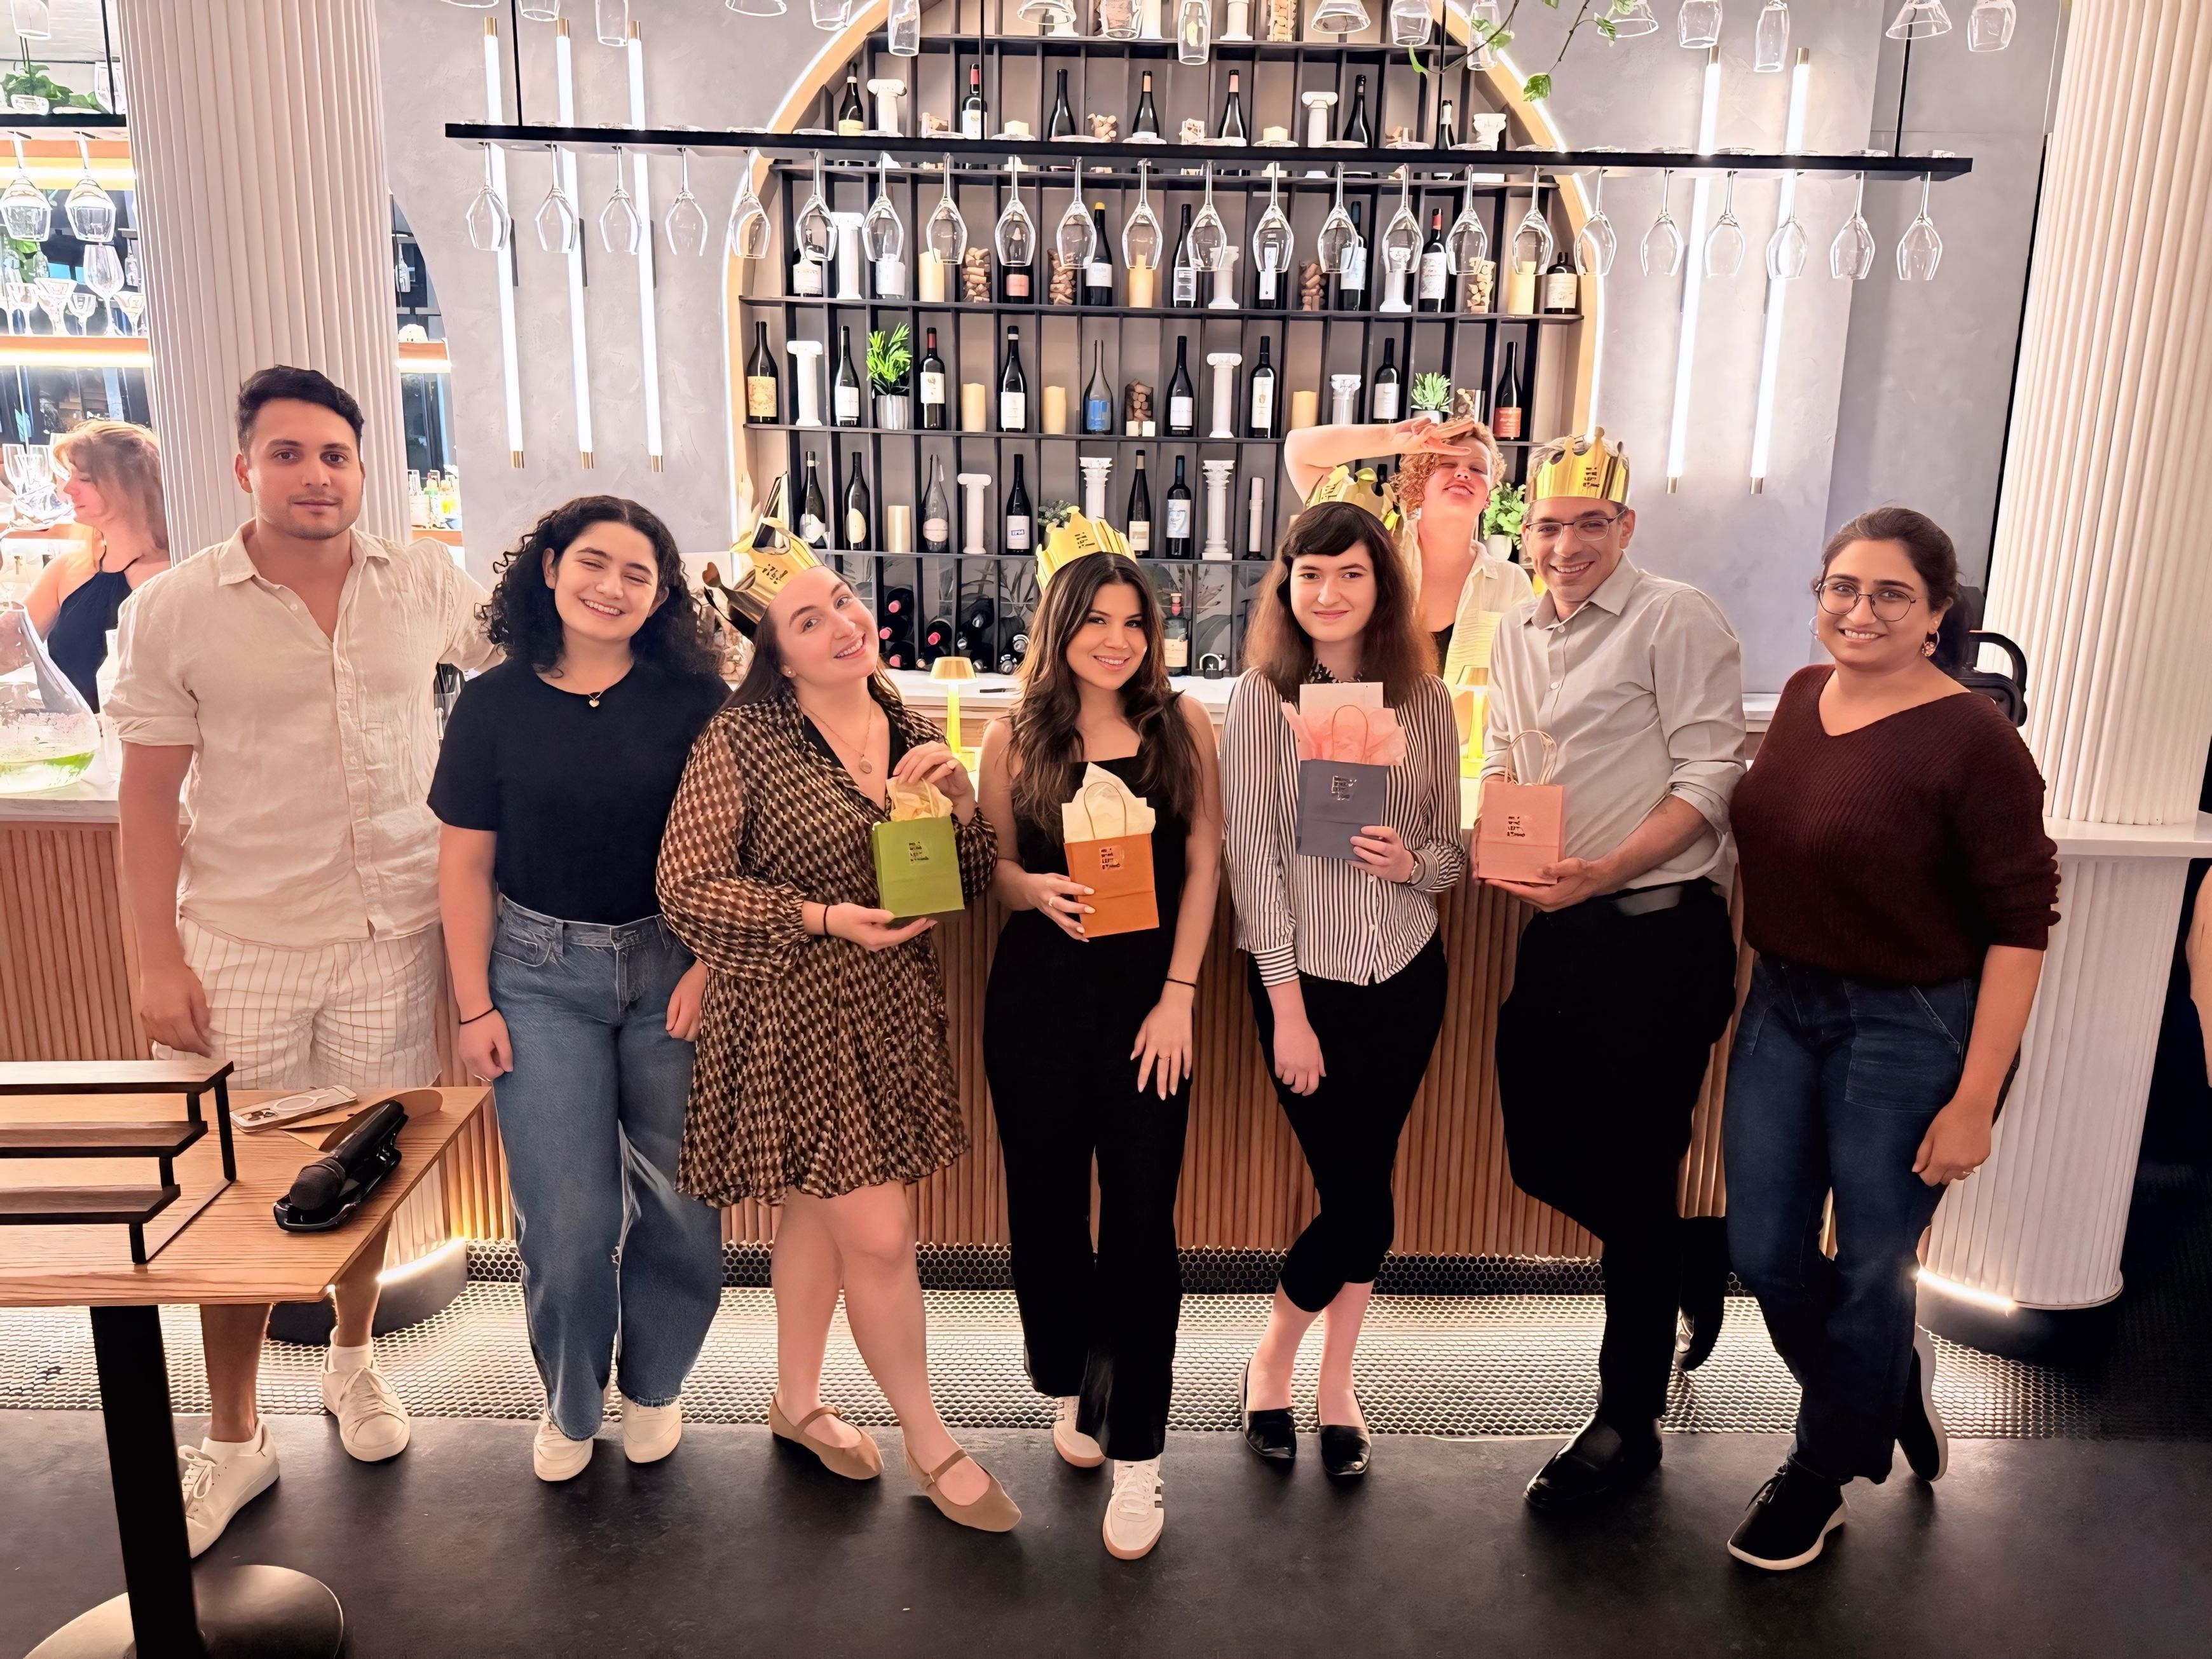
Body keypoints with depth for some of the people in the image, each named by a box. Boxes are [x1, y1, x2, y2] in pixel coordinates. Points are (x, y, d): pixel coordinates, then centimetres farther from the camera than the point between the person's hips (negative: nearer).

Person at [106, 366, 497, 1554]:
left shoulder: (425, 584, 0)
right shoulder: (175, 610, -5)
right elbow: (149, 795, -3)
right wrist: (159, 959, -6)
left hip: (393, 932, 2)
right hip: (240, 945, -1)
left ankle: (353, 1359, 40)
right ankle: (232, 1439, 27)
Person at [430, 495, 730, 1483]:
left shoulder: (693, 700, -3)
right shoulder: (495, 704, 0)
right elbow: (466, 865, 2)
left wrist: (708, 967, -11)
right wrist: (474, 1006, 0)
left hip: (669, 969, 0)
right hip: (541, 975, 0)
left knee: (680, 1201, 6)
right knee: (567, 1217, 1)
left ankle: (653, 1386, 32)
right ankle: (570, 1404, 28)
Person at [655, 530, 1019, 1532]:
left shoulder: (911, 735, 5)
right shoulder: (742, 740, -12)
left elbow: (972, 883, 7)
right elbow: (685, 888, -13)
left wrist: (954, 794, -11)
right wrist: (826, 917, -21)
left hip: (892, 1012, 6)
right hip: (795, 1016, -5)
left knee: (817, 1213, 20)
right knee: (879, 1235, -2)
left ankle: (798, 1402, 41)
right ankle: (929, 1446, 19)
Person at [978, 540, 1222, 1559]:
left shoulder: (1182, 726, 0)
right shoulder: (1014, 738, 2)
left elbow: (1202, 866, 1)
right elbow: (994, 873, 7)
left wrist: (1178, 995, -6)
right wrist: (1037, 889, -16)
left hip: (1146, 997, -1)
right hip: (1037, 998, 1)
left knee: (1141, 1218, -2)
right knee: (1046, 1203, 12)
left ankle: (1135, 1455, 12)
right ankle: (1071, 1386, 37)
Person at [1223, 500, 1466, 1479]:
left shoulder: (1424, 700, 1)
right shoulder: (1260, 696, -8)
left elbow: (1453, 853, 6)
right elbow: (1252, 855, -11)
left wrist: (1413, 863, -17)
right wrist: (1288, 1008, -12)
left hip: (1407, 977, 3)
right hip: (1306, 978, -3)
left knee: (1359, 1192, 13)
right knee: (1364, 1208, 0)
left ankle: (1337, 1381, 35)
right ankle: (1272, 1359, 29)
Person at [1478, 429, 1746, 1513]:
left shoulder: (1676, 619, -9)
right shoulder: (1517, 637, 12)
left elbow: (1710, 777, -13)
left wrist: (1609, 869, -25)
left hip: (1658, 931, -7)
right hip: (1558, 929, 7)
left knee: (1631, 1177, 2)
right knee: (1542, 1156, 13)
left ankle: (1628, 1425, 20)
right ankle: (1690, 1261, 42)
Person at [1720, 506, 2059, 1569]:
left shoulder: (1973, 741, -17)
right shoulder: (1802, 695, 2)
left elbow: (2021, 923, -15)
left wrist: (1974, 1101, -16)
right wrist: (1764, 984, 12)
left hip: (1907, 1030, -6)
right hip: (1782, 1005, 6)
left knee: (1867, 1270, 10)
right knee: (1764, 1252, 12)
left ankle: (1819, 1475, 34)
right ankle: (1893, 1382, 43)